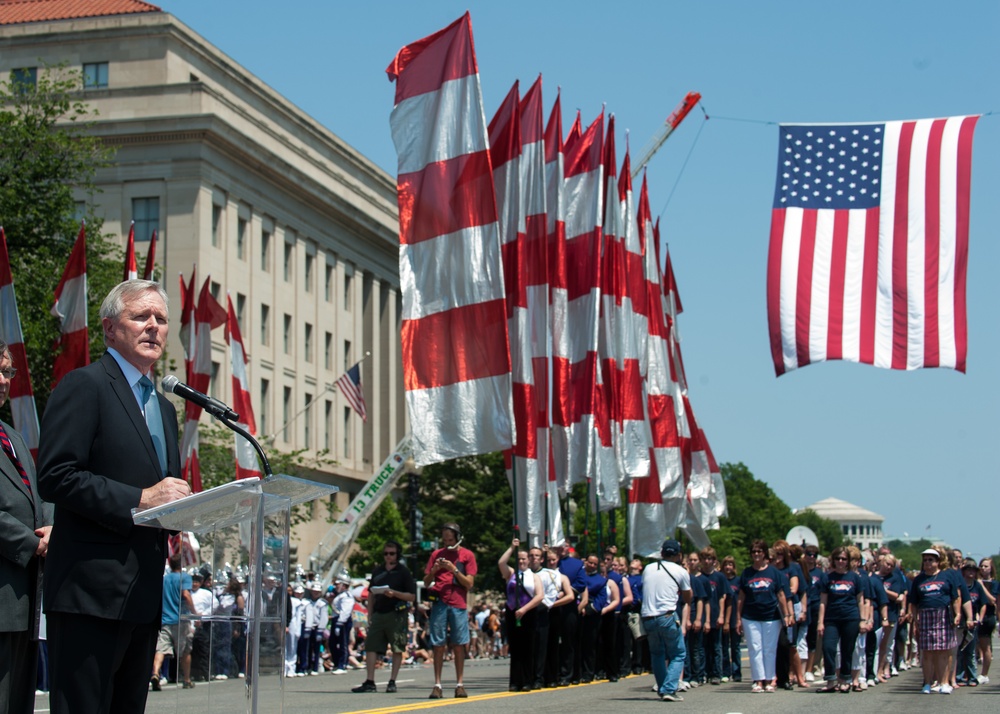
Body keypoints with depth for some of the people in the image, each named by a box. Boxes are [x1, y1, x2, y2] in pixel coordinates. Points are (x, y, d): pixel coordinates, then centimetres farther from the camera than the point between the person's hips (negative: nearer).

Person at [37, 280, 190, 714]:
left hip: (144, 594, 8)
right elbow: (55, 478, -15)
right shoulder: (85, 386, -5)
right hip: (91, 593, -8)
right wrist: (140, 498, -19)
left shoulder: (164, 408, 22)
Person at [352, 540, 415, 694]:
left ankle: (392, 682, 7)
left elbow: (412, 596, -3)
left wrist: (394, 593, -18)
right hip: (378, 614, 4)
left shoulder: (403, 572, 1)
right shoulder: (377, 572, 15)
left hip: (396, 615, -4)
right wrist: (369, 616, 12)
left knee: (397, 649, -1)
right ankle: (369, 682, 0)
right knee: (370, 647, -2)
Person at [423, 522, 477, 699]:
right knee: (438, 644, -1)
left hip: (458, 604, -2)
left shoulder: (467, 555, 7)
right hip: (439, 603, 2)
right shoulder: (437, 554, 14)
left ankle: (459, 684, 1)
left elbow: (469, 583, 1)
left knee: (459, 645, -2)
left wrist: (454, 570, -10)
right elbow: (426, 583, 14)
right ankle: (437, 684, -1)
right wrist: (434, 570, -5)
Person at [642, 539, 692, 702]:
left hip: (647, 617, 4)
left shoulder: (648, 569, 11)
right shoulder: (681, 572, 3)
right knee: (678, 655, 6)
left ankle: (662, 689, 21)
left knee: (657, 654, 21)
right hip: (668, 616, -4)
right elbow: (687, 599, 12)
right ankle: (669, 690, -9)